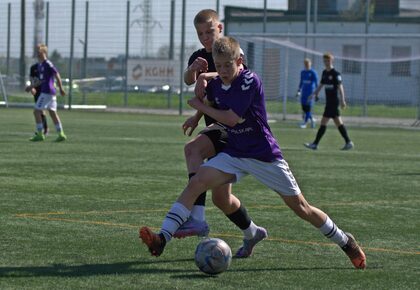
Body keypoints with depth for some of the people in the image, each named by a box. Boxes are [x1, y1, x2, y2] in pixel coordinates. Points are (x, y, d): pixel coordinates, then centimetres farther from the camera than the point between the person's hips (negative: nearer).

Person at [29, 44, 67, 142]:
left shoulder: (48, 64, -12)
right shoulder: (40, 65, 15)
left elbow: (57, 75, -13)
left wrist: (61, 89, -13)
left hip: (47, 92, -9)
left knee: (37, 111, -6)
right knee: (53, 113, 9)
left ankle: (40, 134, -4)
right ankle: (61, 134, 10)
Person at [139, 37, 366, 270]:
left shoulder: (250, 81, -19)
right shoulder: (215, 86, 1)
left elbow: (231, 118, -23)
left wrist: (199, 105, -12)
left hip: (265, 155, -5)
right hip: (234, 153, 5)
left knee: (300, 206, 2)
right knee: (196, 182, -18)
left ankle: (345, 242, 21)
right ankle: (162, 239, -26)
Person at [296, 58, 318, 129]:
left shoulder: (313, 73, -6)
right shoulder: (302, 72, 12)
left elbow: (316, 83, -5)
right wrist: (299, 91, 17)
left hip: (310, 92, -6)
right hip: (303, 93, 6)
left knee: (308, 108, -7)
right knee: (304, 108, 4)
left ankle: (304, 123, -8)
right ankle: (312, 119, 22)